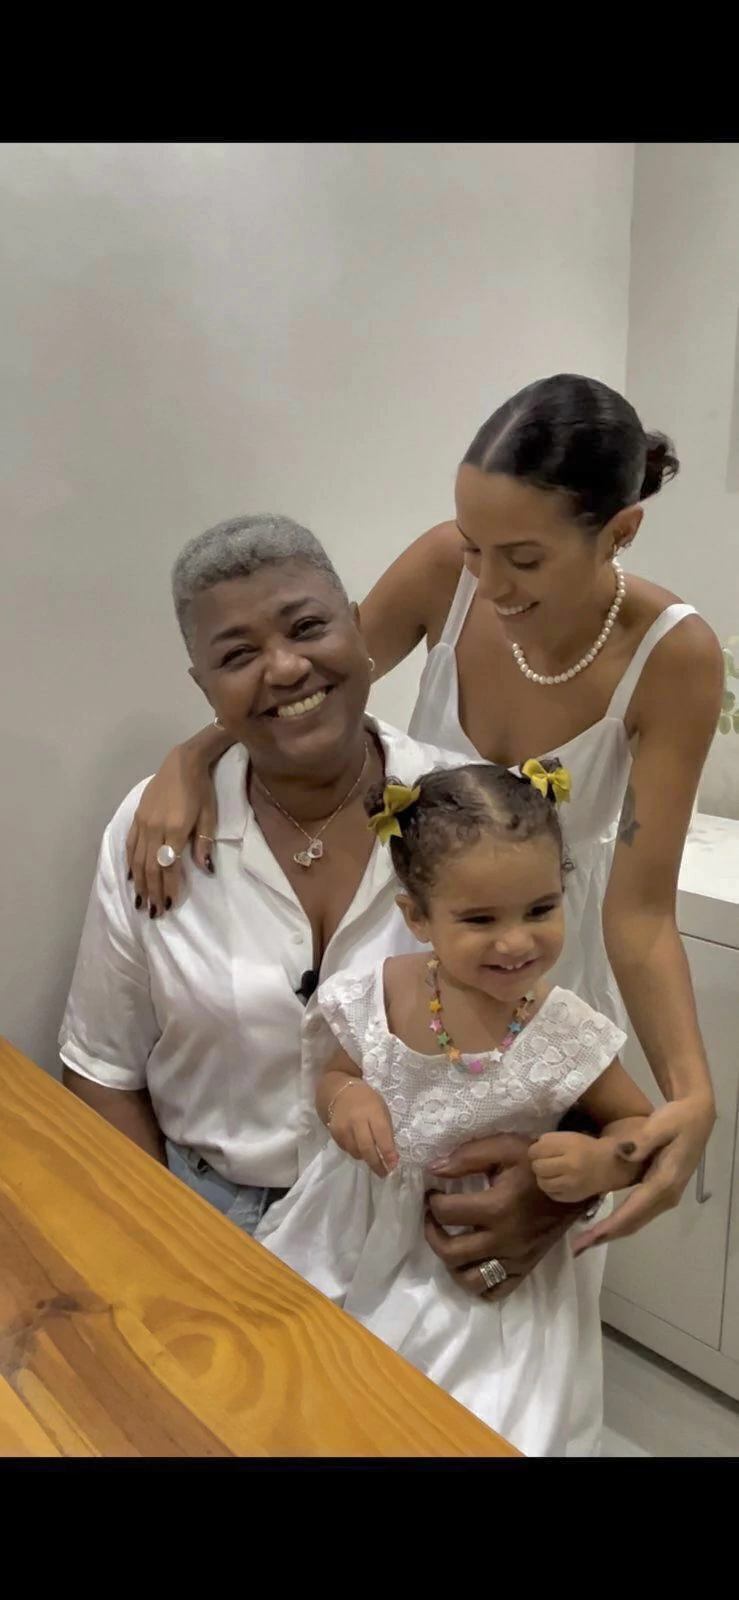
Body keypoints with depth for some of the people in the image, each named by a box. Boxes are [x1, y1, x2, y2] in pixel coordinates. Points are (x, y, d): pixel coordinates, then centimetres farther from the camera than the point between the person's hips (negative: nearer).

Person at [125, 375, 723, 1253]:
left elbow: (640, 911, -24)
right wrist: (189, 758, -27)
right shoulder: (446, 567, -23)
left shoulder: (674, 657, -27)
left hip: (552, 955, -1)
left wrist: (691, 1093, -39)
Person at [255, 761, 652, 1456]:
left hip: (482, 1277, -2)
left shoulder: (565, 1036, -20)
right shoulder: (377, 997, -14)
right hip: (355, 1242, 3)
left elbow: (640, 1125, -4)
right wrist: (346, 1100, -18)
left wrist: (599, 1163, -25)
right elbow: (335, 1077, 5)